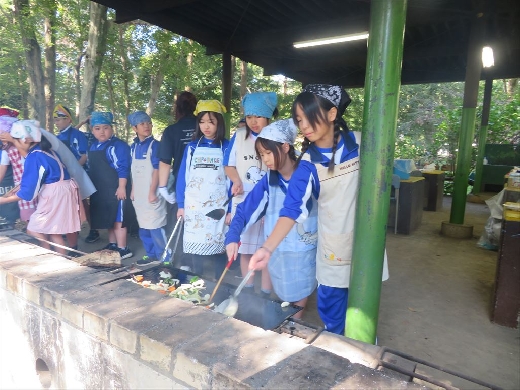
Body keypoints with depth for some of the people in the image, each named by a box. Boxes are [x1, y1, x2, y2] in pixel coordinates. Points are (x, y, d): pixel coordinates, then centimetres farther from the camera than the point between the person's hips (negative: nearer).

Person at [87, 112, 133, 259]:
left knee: (117, 220, -3)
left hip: (116, 190, -9)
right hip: (100, 191, 9)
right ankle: (112, 245, 29)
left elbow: (123, 169, -18)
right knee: (109, 219, 17)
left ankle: (123, 249, 5)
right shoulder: (93, 147, 14)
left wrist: (122, 187, -21)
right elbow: (92, 169, 22)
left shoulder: (118, 145, -13)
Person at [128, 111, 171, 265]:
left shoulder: (154, 145, -10)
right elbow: (134, 171, 15)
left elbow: (157, 170, -13)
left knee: (155, 227, -7)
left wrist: (152, 191, -17)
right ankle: (151, 254, 28)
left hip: (151, 193, -7)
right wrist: (133, 190, 15)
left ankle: (165, 258, 4)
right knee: (143, 227, 15)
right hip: (139, 194, 7)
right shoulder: (133, 147, 10)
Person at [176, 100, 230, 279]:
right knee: (195, 247, 7)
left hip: (218, 207, -2)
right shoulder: (192, 147, 6)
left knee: (218, 248, 4)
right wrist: (181, 205, 1)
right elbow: (182, 177, 6)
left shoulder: (227, 147, 0)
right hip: (194, 207, 2)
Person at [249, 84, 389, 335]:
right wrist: (268, 247, -35)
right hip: (333, 246, -1)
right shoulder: (308, 163, -14)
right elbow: (292, 208, -23)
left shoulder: (360, 143, -9)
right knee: (331, 312, 10)